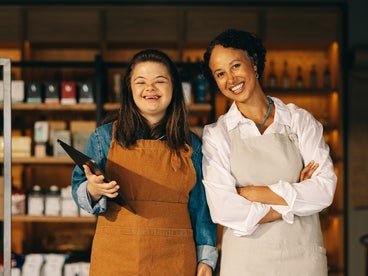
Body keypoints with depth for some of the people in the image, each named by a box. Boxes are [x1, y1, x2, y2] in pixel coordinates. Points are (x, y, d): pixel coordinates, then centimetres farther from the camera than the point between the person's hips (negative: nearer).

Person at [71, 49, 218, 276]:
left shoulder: (191, 146, 6)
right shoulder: (105, 137, 2)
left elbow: (200, 206, 8)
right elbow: (79, 191, 4)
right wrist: (93, 191, -18)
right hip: (116, 257, -1)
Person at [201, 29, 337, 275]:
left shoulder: (300, 121, 1)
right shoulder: (216, 135, -2)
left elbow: (325, 189, -10)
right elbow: (223, 210, -12)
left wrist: (253, 193, -13)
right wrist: (292, 201, -10)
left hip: (304, 255, 1)